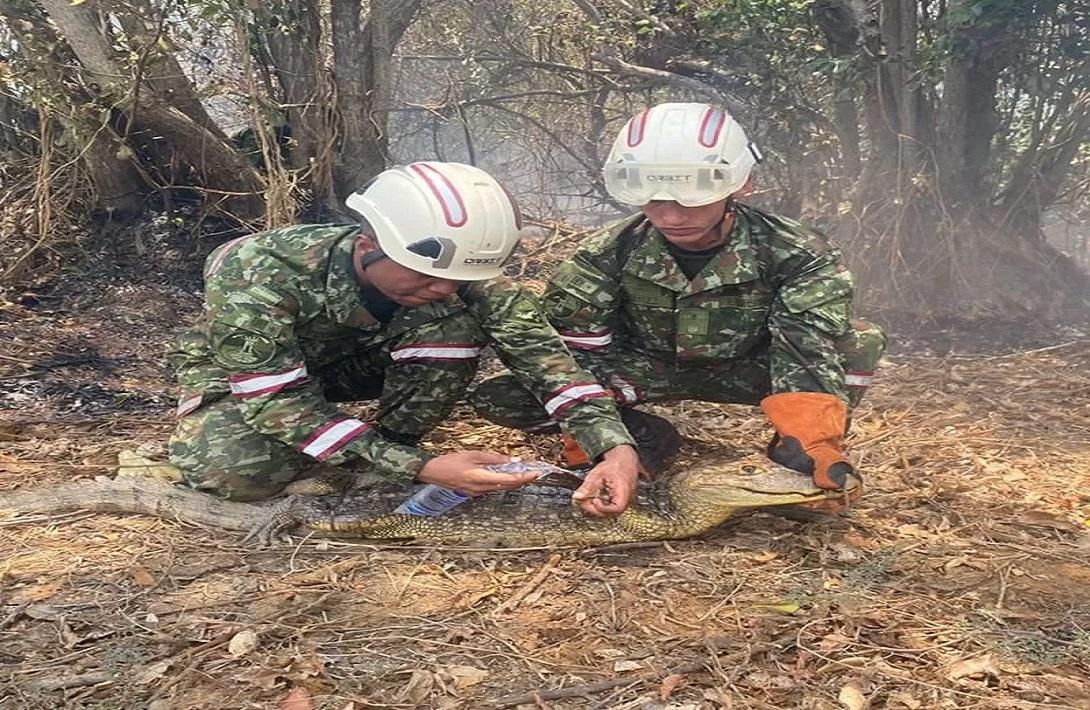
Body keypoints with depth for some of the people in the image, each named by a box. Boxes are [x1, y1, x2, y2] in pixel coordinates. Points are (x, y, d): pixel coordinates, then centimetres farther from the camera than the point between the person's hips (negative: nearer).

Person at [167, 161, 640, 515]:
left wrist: (616, 448, -46)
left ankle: (391, 443, -8)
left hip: (350, 363, 2)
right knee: (236, 471, -35)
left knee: (455, 323, -28)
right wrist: (421, 469, -47)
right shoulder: (256, 274, -38)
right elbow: (279, 402, -39)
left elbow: (541, 353, -30)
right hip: (240, 372, -1)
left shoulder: (457, 274, -28)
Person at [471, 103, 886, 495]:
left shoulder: (794, 254, -22)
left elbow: (811, 351, -31)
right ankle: (644, 438, -8)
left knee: (863, 342, -28)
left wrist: (812, 442, -47)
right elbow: (575, 351, -21)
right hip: (645, 372, 1)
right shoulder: (607, 254, -20)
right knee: (496, 397, -20)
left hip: (747, 371, -1)